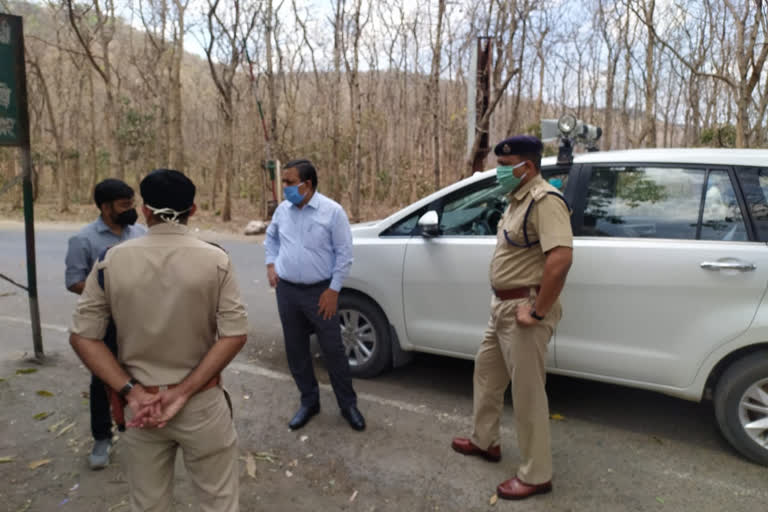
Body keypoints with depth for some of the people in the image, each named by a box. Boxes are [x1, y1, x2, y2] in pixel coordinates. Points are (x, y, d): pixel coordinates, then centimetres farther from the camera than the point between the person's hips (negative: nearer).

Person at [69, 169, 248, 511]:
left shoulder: (111, 261, -4)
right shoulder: (215, 259, -10)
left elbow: (82, 337, -4)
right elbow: (234, 335, -15)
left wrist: (133, 392, -9)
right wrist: (183, 392, -13)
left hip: (140, 404, 2)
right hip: (202, 404, -2)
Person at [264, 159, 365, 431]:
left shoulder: (332, 211, -12)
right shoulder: (282, 210, 3)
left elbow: (344, 253, -9)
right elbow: (271, 238, 22)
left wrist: (334, 290, -12)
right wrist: (271, 264, 7)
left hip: (319, 291, -4)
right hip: (287, 291, 5)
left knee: (333, 350, 3)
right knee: (295, 350, 12)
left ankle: (348, 405, 20)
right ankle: (309, 401, 30)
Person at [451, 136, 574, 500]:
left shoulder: (544, 200, -19)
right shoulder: (518, 199, 13)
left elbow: (561, 257, -31)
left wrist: (537, 311, -26)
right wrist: (503, 303, 14)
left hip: (524, 309, -10)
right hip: (503, 306, 11)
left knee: (527, 393, 1)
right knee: (486, 372, 22)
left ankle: (535, 475, 17)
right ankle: (485, 441, 41)